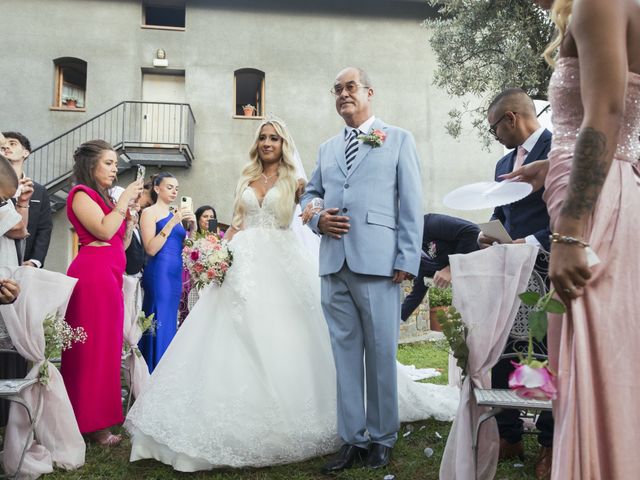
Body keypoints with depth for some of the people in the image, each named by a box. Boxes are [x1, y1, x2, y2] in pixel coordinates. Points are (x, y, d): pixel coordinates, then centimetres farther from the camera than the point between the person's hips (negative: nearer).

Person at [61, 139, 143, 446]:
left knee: (106, 345, 10)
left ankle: (95, 417, 18)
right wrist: (124, 199, -8)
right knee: (93, 346, -5)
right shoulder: (81, 193, -3)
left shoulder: (102, 197, 22)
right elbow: (104, 230, -17)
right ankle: (92, 423, 2)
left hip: (109, 276, 9)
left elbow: (122, 242, 18)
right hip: (92, 274, -9)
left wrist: (132, 209, 11)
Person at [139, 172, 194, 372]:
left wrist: (192, 227, 1)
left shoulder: (175, 214, 18)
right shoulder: (149, 212, -2)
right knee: (159, 324, -7)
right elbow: (151, 249, -13)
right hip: (159, 272, -7)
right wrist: (172, 223, -17)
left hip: (176, 273, 7)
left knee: (170, 323, 10)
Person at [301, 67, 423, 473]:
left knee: (381, 354, 3)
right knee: (345, 353, 8)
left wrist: (407, 259, -8)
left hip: (378, 263, -4)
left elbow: (412, 204, 1)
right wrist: (317, 218, 1)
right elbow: (309, 194, 25)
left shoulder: (398, 140, 8)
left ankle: (382, 438, 19)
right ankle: (353, 439, 19)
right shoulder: (327, 148, 21)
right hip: (334, 264, 4)